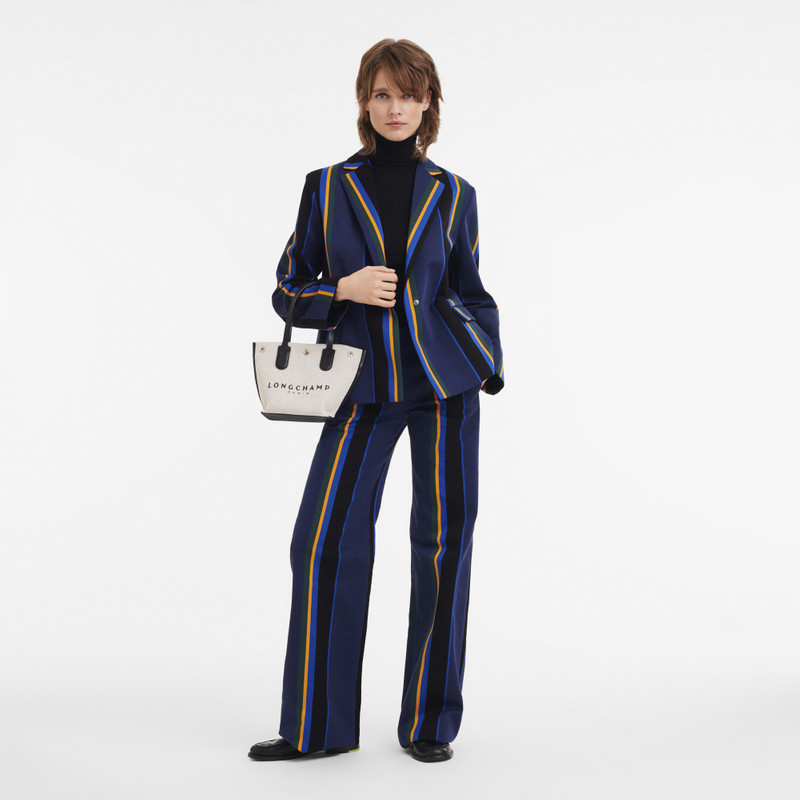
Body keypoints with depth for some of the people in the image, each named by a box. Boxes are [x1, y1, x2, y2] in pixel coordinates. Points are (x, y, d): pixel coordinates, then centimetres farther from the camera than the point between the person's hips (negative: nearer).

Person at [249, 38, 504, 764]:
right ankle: (318, 725, 9)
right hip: (364, 389, 0)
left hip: (445, 380, 0)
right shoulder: (327, 188, 5)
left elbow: (470, 292, 13)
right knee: (325, 540, -6)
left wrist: (490, 373, 4)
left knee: (444, 541, 0)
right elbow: (288, 293, 7)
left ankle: (431, 722, 13)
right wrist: (345, 289, -11)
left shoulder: (451, 194, 6)